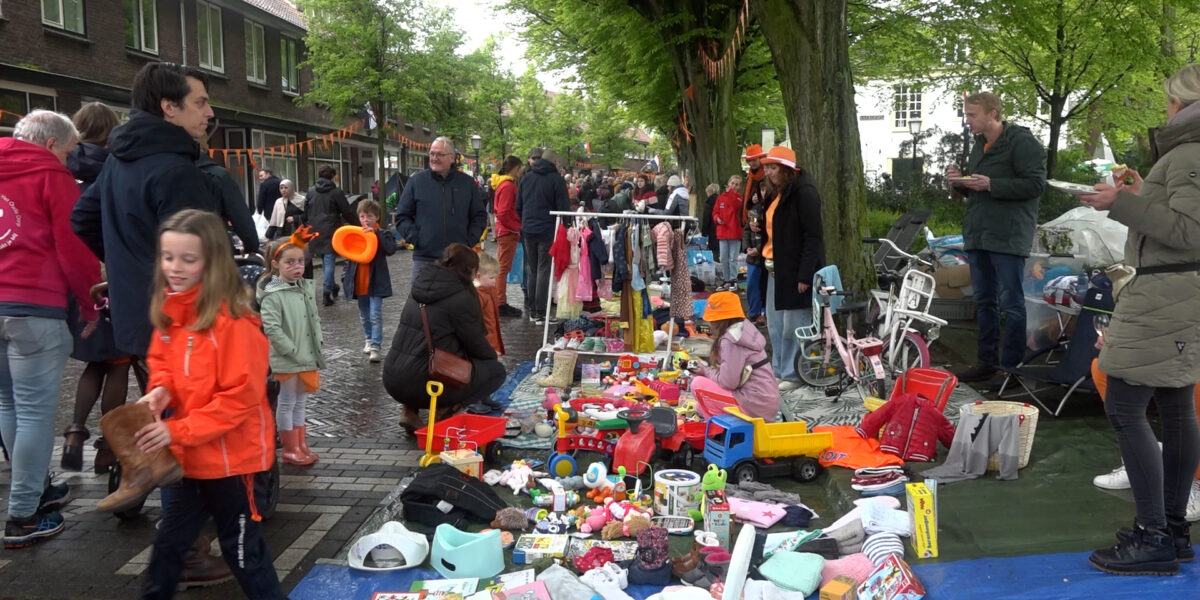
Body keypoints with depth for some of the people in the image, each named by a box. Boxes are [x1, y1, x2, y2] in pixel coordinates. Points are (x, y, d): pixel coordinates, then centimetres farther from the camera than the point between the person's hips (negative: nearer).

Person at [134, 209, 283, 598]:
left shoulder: (231, 320, -23)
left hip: (232, 456, -8)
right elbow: (160, 359, 17)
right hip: (189, 454, 8)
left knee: (242, 548, 9)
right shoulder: (169, 310, 2)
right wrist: (161, 389, -5)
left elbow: (241, 396, -23)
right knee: (169, 540, 25)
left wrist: (178, 431, -23)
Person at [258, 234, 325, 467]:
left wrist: (317, 346, 4)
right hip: (286, 360, -6)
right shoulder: (272, 295, -16)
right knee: (286, 404, 7)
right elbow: (271, 329, -20)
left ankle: (301, 445, 29)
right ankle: (290, 450, 19)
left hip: (308, 358, 6)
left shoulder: (307, 288, 5)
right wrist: (296, 352, -20)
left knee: (300, 403, 18)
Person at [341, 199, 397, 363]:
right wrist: (345, 277, 1)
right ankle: (368, 339, 36)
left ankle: (375, 347, -5)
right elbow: (348, 257, 12)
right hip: (359, 282, 4)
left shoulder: (383, 234, -5)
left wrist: (376, 233, -26)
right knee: (364, 315, 18)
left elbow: (391, 249, -23)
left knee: (375, 316, -8)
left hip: (376, 282, -4)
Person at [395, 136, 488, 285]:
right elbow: (402, 216, 9)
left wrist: (470, 240, 1)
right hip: (425, 259, -1)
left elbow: (480, 216, 14)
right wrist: (414, 238, -5)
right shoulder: (416, 181, 5)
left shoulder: (467, 183, 8)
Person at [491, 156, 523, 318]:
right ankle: (501, 304, -1)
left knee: (502, 268, 14)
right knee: (503, 269, -5)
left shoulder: (504, 184, 14)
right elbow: (503, 214, -21)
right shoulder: (508, 186, -16)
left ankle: (500, 302, 21)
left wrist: (517, 227, 12)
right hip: (508, 232, -10)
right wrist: (517, 228, -14)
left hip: (504, 231, 10)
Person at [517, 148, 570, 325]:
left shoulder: (526, 177, 10)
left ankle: (532, 311, 15)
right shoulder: (556, 179, -7)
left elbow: (518, 206, 15)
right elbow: (563, 208, -7)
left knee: (532, 270, 12)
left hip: (528, 230, 5)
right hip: (547, 231, -5)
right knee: (544, 271, -2)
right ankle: (541, 314, -3)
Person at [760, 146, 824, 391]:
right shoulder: (779, 192, 16)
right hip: (776, 267, 10)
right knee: (775, 324, 14)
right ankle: (779, 371, 24)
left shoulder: (804, 191, -13)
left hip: (795, 268, -10)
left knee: (794, 326, -1)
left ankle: (793, 375, 9)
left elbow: (813, 236, -17)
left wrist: (805, 275, -21)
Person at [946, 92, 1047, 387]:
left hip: (1008, 237, -9)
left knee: (1011, 303, -4)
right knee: (984, 301, 12)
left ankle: (1011, 366, 1)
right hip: (977, 235, 9)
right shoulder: (979, 145, 19)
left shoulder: (1022, 142, -8)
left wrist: (991, 185, -21)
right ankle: (987, 362, 21)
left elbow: (1036, 184, -16)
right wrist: (961, 181, 6)